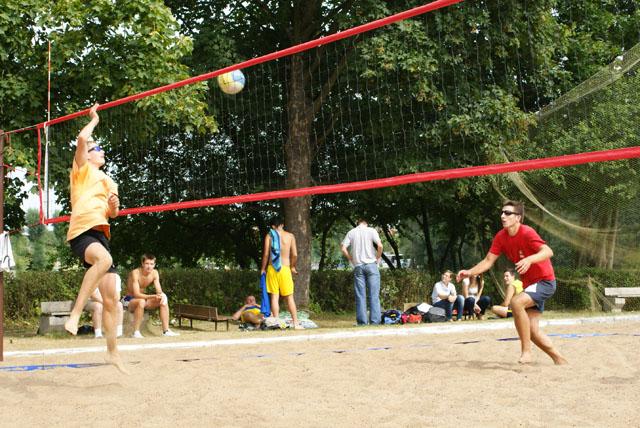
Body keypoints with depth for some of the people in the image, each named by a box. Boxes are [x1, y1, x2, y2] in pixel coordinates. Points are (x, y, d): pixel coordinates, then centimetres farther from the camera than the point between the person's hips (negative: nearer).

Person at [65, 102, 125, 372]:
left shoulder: (109, 182, 30)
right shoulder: (82, 169, 11)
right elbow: (81, 139, -5)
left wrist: (114, 206, 7)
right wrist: (94, 120, 12)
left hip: (101, 234, 7)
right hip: (81, 232, -7)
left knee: (110, 298, 3)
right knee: (104, 259, -41)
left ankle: (112, 352, 11)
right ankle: (75, 315, -40)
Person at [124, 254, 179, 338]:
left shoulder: (154, 273, -6)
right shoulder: (135, 273, -24)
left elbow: (159, 291, -9)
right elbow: (136, 294, -31)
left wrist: (162, 295, -34)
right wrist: (154, 296, -42)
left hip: (142, 298, 6)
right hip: (129, 300, -6)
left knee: (163, 300, -13)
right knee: (141, 301, -38)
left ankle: (166, 331, -11)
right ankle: (136, 332, -30)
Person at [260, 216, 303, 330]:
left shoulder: (269, 236, 0)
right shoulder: (290, 236, 2)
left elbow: (266, 254, -5)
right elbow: (295, 255, -1)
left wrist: (263, 268, 7)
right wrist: (292, 267, 15)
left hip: (272, 269, 0)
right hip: (285, 268, 0)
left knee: (274, 297, 3)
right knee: (289, 297, 6)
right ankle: (296, 323, 6)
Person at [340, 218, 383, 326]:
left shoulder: (351, 232, 7)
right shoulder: (371, 231, 1)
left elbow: (343, 248, -1)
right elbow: (380, 245, -11)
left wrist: (351, 259, 10)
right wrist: (378, 258, 3)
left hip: (358, 266, 2)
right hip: (371, 264, -2)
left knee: (360, 295, 3)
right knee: (374, 295, 1)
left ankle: (362, 321, 2)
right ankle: (375, 321, -3)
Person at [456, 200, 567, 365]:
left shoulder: (527, 233, -23)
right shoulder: (501, 237, -2)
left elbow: (548, 252, -36)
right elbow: (488, 261, 0)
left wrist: (529, 259, -53)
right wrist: (470, 272, -14)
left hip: (545, 282, -8)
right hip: (529, 284, 8)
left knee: (516, 302, -32)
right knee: (532, 331, 8)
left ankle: (526, 352, -22)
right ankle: (560, 360, 26)